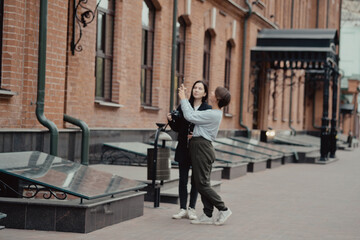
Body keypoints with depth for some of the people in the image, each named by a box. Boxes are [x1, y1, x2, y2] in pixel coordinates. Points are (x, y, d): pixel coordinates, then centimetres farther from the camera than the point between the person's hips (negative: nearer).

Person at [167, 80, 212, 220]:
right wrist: (171, 120, -9)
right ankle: (183, 209, 11)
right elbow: (177, 128, 10)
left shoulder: (207, 109, 0)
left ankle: (191, 209, 14)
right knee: (183, 179, 3)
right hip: (183, 148, 2)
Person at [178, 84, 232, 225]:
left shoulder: (212, 114, -18)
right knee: (203, 183, 8)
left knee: (202, 184, -6)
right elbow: (194, 114, 17)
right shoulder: (215, 113, 15)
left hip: (201, 147, -10)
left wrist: (183, 99, -6)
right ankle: (207, 215, 9)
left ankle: (223, 209, 0)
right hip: (202, 146, 10)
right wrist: (184, 98, 18)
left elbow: (189, 116, -17)